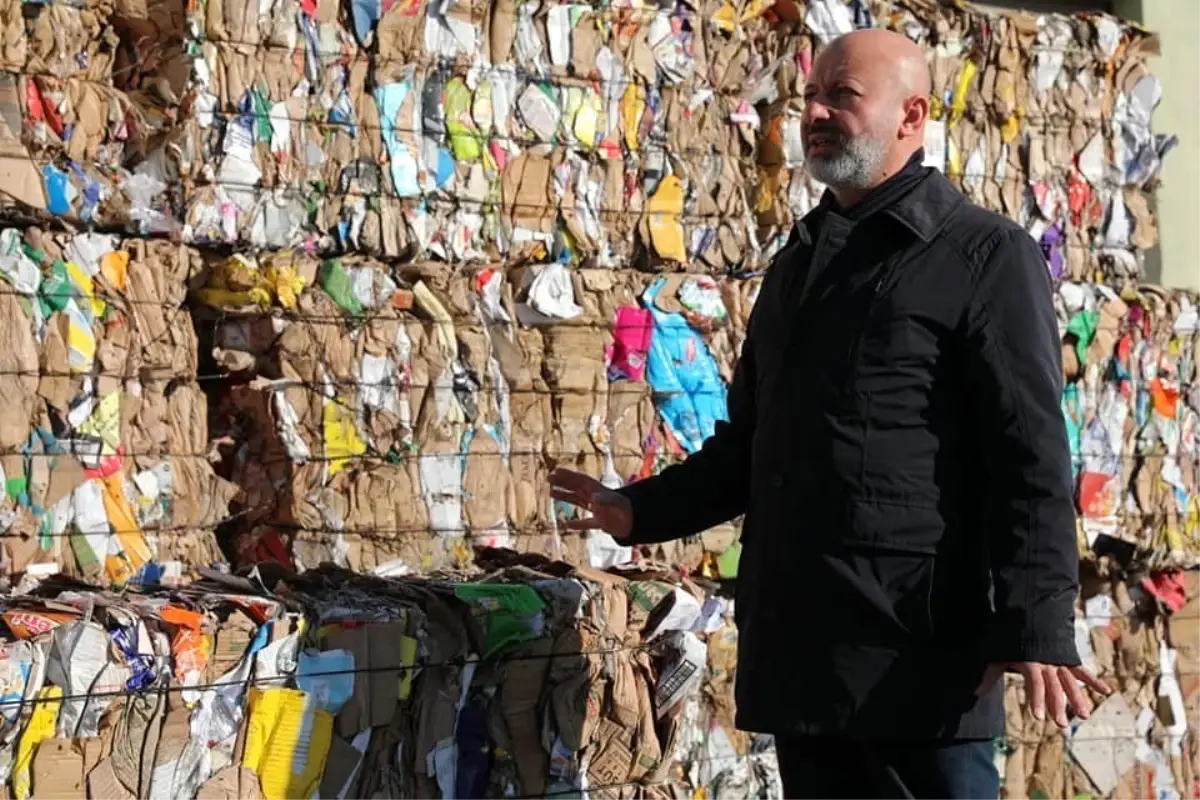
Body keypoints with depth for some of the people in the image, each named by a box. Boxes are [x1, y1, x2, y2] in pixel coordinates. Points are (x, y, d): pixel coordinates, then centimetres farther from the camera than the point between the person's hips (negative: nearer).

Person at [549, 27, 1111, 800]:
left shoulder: (986, 257, -2)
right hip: (798, 649, 7)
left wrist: (1038, 627, -20)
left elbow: (1031, 459, -10)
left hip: (919, 651, -6)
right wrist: (643, 511, 17)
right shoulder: (798, 265, 20)